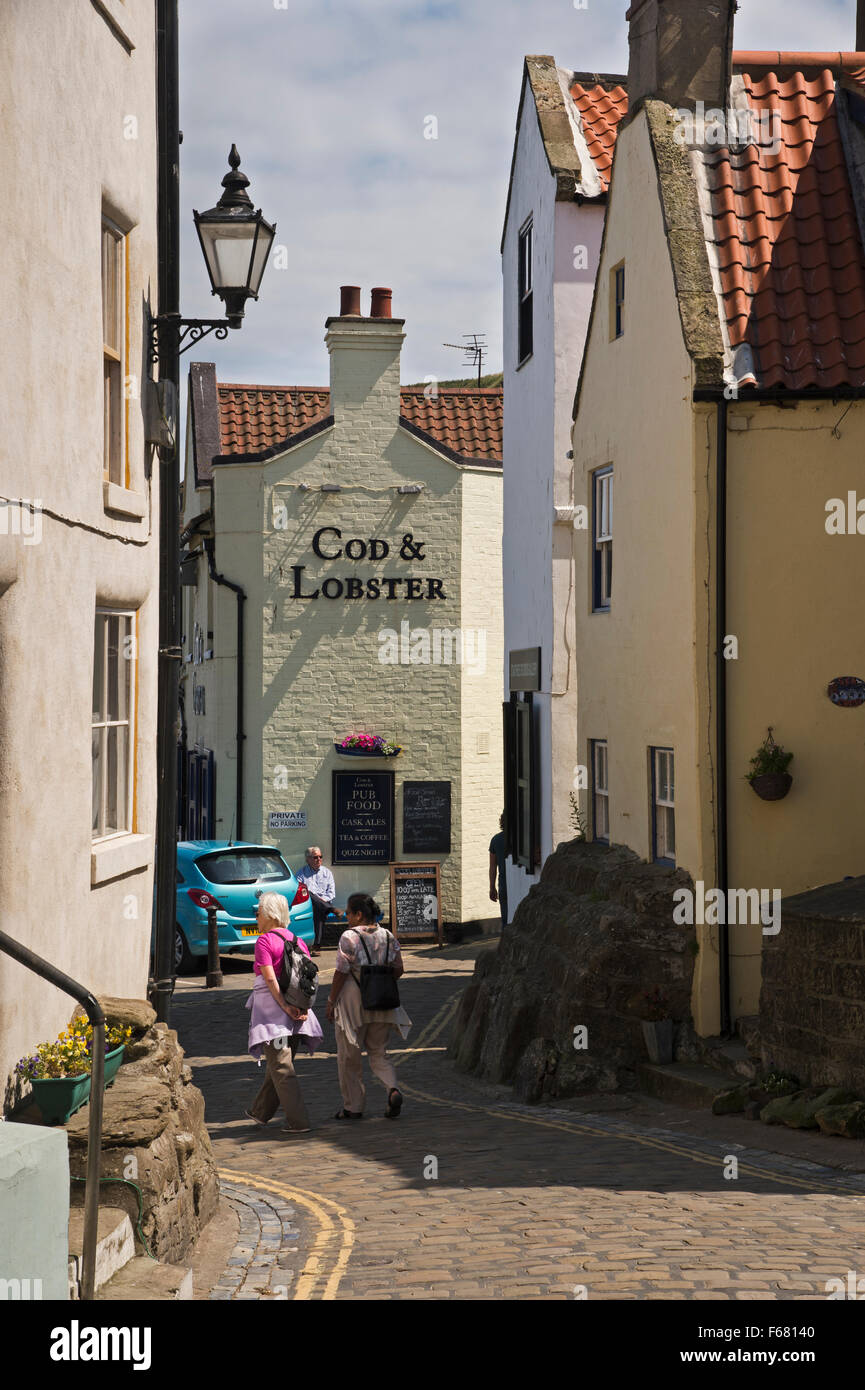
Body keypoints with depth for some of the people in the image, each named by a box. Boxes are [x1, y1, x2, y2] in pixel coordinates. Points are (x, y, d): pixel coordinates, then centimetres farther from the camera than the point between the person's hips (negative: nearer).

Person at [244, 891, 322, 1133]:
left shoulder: (264, 941, -10)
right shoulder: (297, 941, 9)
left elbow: (270, 979, -18)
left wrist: (285, 1006, -17)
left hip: (272, 1009, -7)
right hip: (297, 1009, 7)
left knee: (281, 1067, -3)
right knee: (279, 1063, 18)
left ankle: (298, 1121, -7)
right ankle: (261, 1112, 33)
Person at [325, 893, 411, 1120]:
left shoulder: (349, 937, -13)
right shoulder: (388, 936, 3)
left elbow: (341, 973, -14)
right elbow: (399, 969, 2)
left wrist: (331, 1001, -5)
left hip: (353, 1002, -5)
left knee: (349, 1057, 9)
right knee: (378, 1052, 16)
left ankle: (353, 1107, 13)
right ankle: (393, 1090, -8)